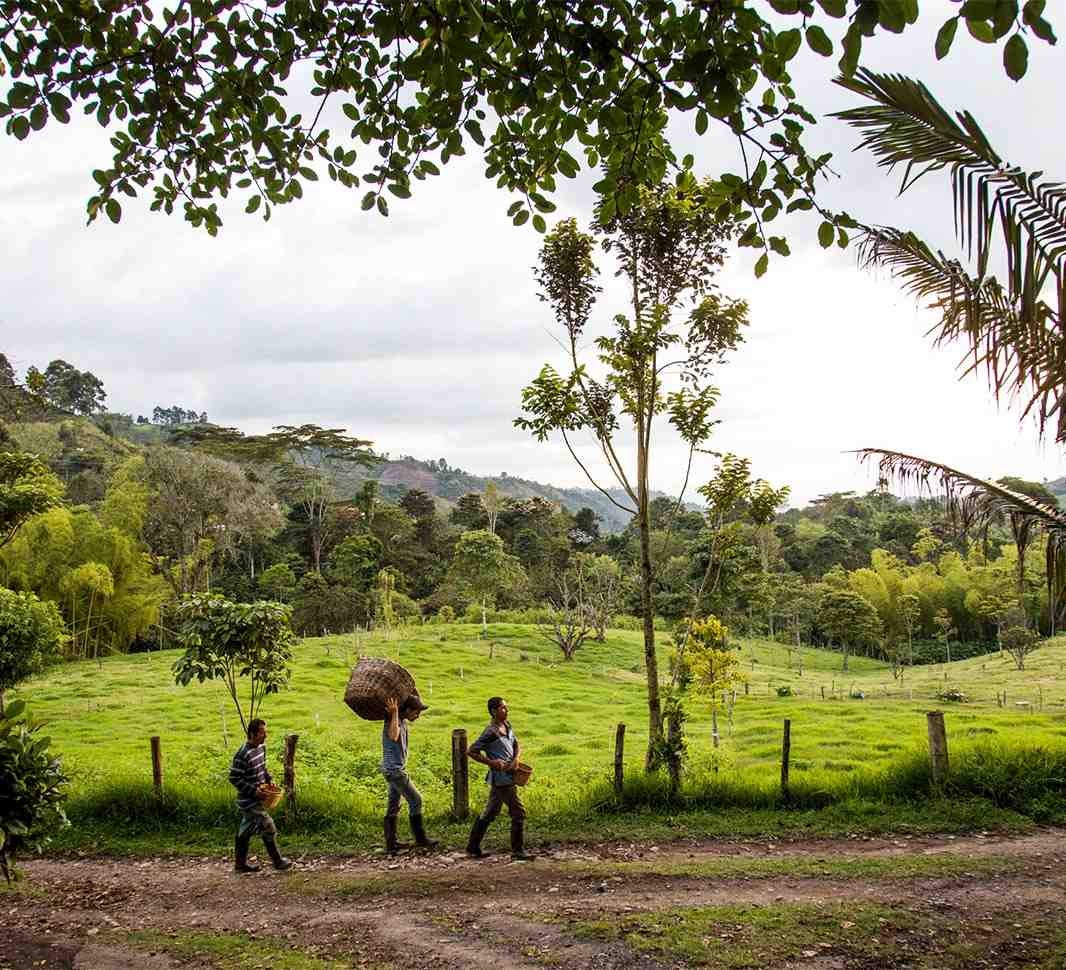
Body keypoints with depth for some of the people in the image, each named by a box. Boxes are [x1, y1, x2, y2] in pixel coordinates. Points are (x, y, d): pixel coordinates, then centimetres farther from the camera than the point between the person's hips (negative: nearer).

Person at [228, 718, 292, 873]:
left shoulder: (261, 747, 3)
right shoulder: (243, 754, -24)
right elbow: (234, 778, -21)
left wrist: (269, 780, 4)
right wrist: (254, 791, -22)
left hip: (255, 798, 8)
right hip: (249, 801, -8)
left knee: (246, 830, 16)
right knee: (268, 828, -1)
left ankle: (240, 863, 26)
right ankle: (278, 862, 12)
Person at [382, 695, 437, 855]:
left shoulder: (402, 721, 9)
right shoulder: (393, 721, -19)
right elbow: (393, 736, -39)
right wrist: (394, 713, -35)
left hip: (396, 769, 10)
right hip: (394, 769, -10)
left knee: (393, 806, 11)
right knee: (415, 800, -8)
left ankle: (391, 843, 16)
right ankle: (420, 838, -3)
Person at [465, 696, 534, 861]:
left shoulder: (507, 725, 7)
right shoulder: (491, 732, -18)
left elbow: (516, 744, 17)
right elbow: (471, 751, -16)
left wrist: (515, 759, -3)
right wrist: (491, 762, -17)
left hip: (507, 776, 9)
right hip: (501, 778, -9)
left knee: (490, 813, 15)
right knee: (518, 812, -4)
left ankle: (473, 848, 24)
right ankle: (518, 851, 4)